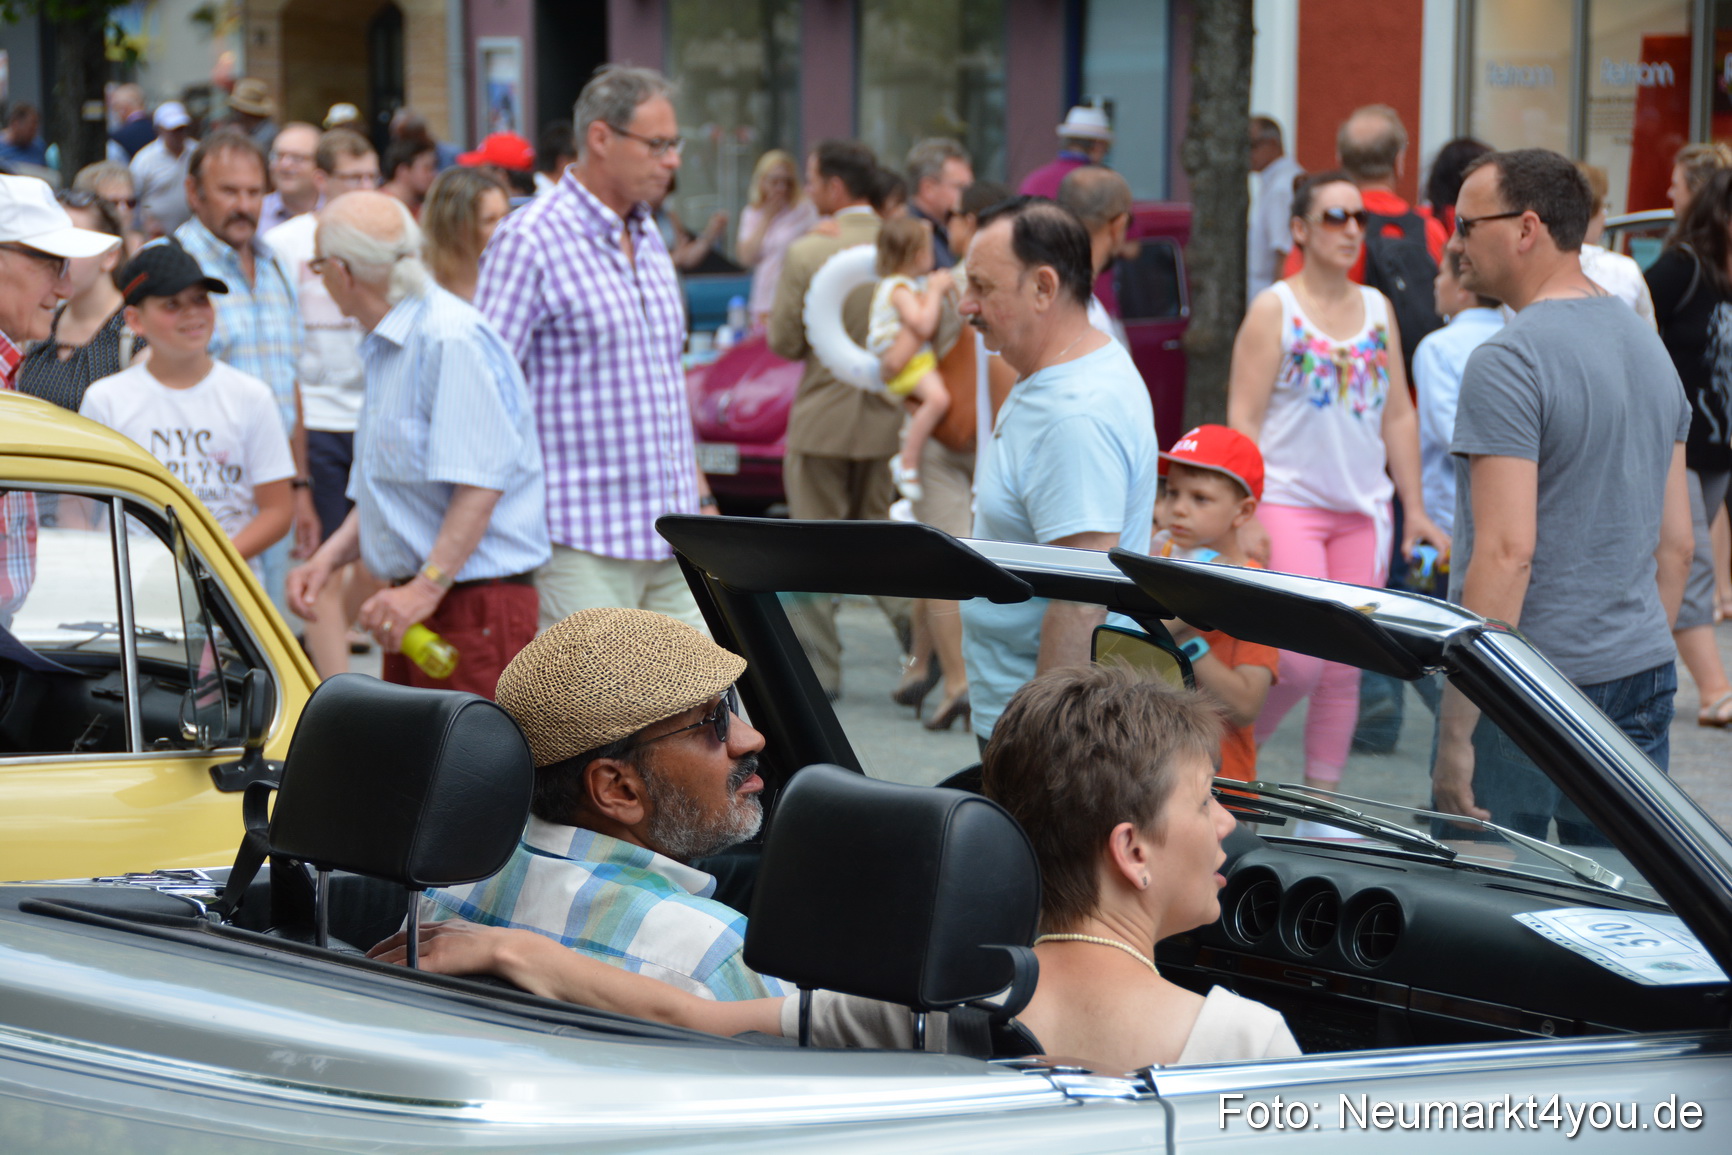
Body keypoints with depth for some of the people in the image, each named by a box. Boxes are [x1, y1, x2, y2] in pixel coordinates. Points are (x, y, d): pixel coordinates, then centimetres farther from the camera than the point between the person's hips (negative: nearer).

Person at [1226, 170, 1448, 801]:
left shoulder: (1378, 309, 11)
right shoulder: (1274, 308, -4)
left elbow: (1398, 416, 15)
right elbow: (1243, 418, -7)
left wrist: (1413, 507, 13)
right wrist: (1245, 516, -15)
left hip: (1363, 509, 5)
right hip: (1288, 502, -5)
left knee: (1344, 669, 5)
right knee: (1301, 663, -14)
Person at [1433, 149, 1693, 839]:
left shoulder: (1509, 362, -14)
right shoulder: (1651, 348, 13)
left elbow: (1508, 552, -20)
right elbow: (1676, 544, 16)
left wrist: (1456, 730, -19)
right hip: (1643, 681, 8)